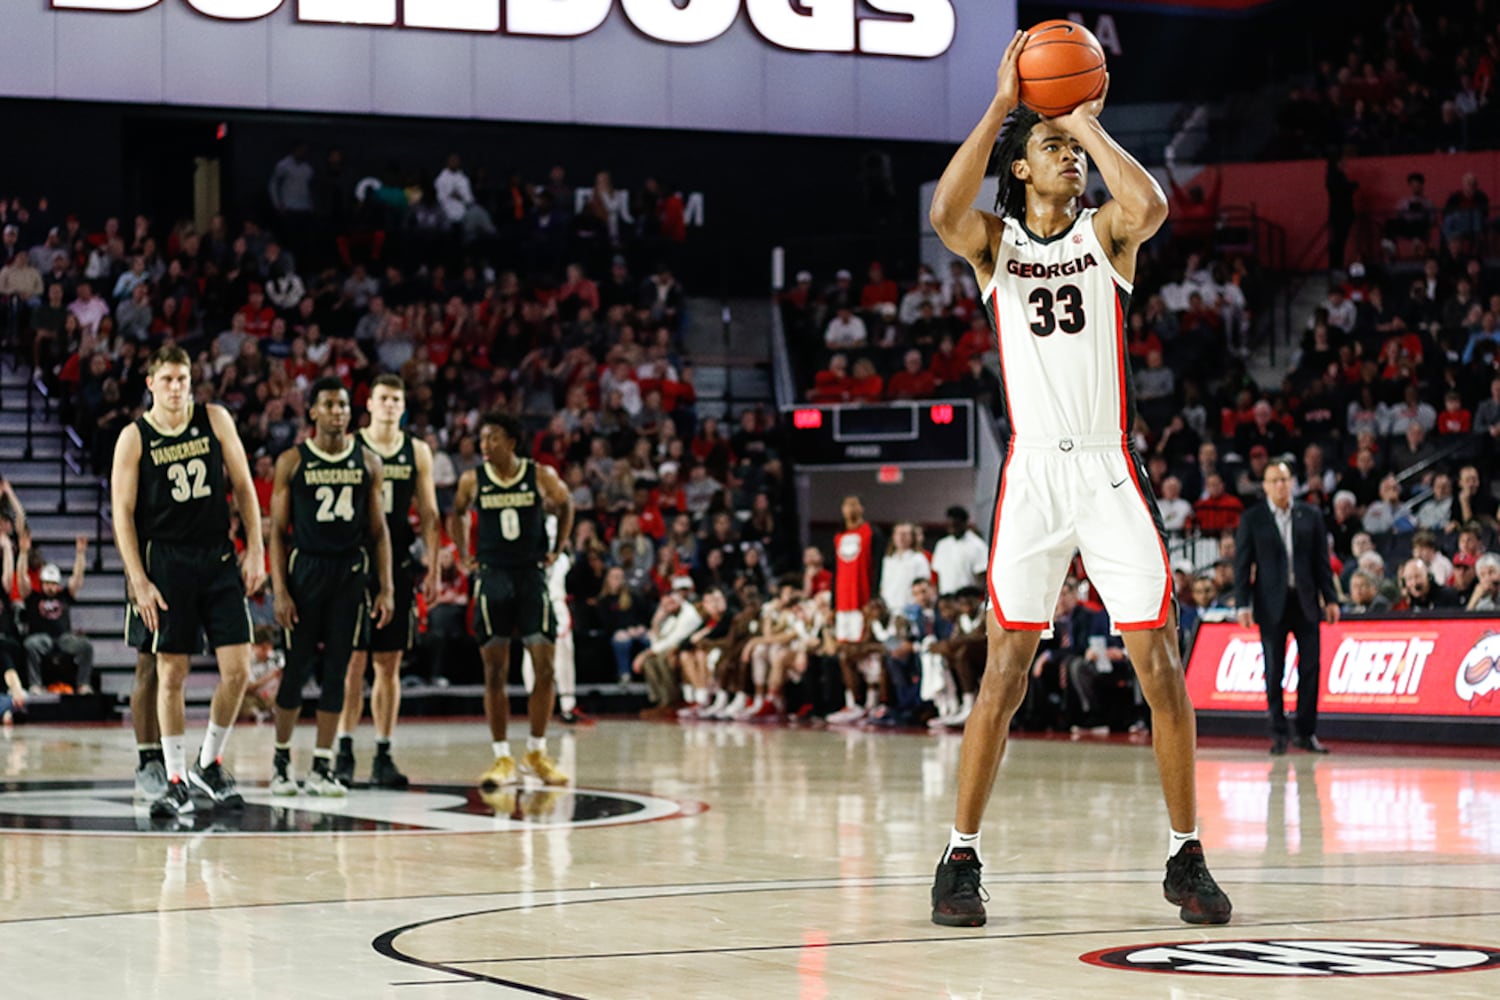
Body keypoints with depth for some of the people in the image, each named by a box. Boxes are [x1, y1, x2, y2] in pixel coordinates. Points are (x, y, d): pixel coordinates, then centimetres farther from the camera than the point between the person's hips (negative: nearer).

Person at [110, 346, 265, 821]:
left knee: (237, 669, -3)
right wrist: (139, 581, -9)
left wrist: (255, 550, 1)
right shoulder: (135, 437, -3)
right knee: (171, 673, -1)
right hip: (166, 562, -2)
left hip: (219, 557, 2)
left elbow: (243, 486, 8)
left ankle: (209, 763, 17)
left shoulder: (215, 420, 4)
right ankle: (176, 781, 8)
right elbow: (122, 512, -3)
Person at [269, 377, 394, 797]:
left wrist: (386, 588, 2)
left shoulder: (368, 462, 6)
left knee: (336, 669, 2)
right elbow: (278, 530, -1)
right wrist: (279, 590, -9)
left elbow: (378, 529, 9)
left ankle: (322, 767, 7)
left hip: (351, 572, 2)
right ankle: (281, 759, 18)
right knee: (296, 668, 2)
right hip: (305, 569, -2)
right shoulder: (292, 461, -1)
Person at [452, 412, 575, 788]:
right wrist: (465, 555, 11)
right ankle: (502, 759, 5)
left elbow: (565, 503, 16)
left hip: (532, 574, 0)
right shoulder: (472, 481, -1)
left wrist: (559, 548, 10)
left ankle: (536, 753, 11)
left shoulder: (541, 476, -3)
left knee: (545, 667, -4)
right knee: (495, 671, -2)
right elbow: (458, 513, 19)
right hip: (492, 576, 0)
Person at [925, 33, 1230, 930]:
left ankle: (1186, 856, 10)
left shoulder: (1106, 234, 5)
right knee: (1005, 673, -3)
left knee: (1162, 668, -1)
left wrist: (1089, 120, -10)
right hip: (1033, 475, -1)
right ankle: (961, 858, 6)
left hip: (1113, 473, 1)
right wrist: (1001, 104, -16)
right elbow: (945, 212, -18)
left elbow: (1152, 206, -19)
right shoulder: (993, 241, 6)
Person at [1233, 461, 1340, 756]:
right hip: (1271, 605, -2)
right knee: (1274, 670, 0)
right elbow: (1242, 564, 1)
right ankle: (1278, 733, 6)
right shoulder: (1252, 519, 2)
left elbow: (1322, 561, 9)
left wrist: (1330, 599, 3)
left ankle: (1307, 732, 6)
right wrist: (1243, 604, -7)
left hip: (1305, 601, 2)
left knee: (1310, 667, -1)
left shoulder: (1311, 516, 8)